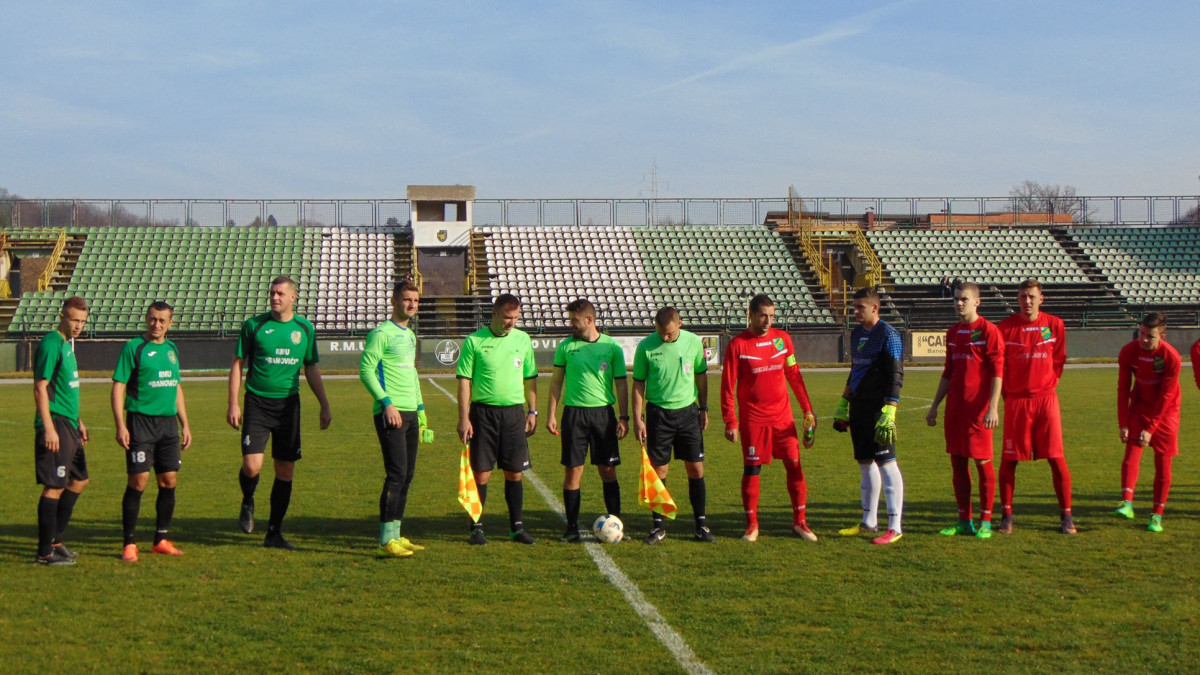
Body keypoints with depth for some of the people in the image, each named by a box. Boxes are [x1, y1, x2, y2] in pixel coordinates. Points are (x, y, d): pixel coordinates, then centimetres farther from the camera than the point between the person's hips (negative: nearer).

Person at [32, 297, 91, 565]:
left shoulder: (68, 344, 15)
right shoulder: (50, 344, -13)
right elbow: (40, 388, -18)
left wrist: (78, 421, 26)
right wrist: (48, 428, -22)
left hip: (69, 425, 10)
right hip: (55, 424, -10)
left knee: (79, 480, 15)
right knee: (55, 486, -7)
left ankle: (55, 540, 24)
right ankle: (45, 552, 0)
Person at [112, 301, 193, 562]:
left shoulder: (172, 349, 13)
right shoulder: (133, 348, -5)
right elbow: (118, 386, -8)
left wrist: (184, 424, 18)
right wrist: (120, 425, -15)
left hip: (168, 423, 6)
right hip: (141, 421, -6)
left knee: (168, 481, 6)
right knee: (138, 481, -7)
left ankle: (161, 540, 17)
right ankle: (129, 543, 1)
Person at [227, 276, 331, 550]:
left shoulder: (305, 328, 6)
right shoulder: (253, 325, -1)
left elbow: (312, 369, 15)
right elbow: (238, 363, 3)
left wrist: (324, 405, 11)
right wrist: (233, 403, -4)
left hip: (289, 404, 3)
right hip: (258, 403, -3)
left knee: (286, 471, 3)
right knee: (252, 465, -15)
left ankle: (274, 533, 15)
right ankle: (248, 503, 20)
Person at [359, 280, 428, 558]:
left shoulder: (410, 335, 19)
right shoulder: (382, 333, -7)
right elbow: (366, 370, -14)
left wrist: (420, 407, 24)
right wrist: (387, 402, -19)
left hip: (410, 412, 9)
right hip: (390, 413, -9)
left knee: (407, 475, 8)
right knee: (396, 474, -12)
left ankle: (395, 536, 14)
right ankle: (386, 540, -9)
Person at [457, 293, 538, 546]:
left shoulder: (523, 339, 7)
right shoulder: (474, 341, -3)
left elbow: (530, 378, 15)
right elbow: (464, 381, -3)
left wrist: (532, 411, 9)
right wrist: (463, 418, -9)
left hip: (514, 412, 3)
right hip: (483, 411, -3)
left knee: (514, 472, 5)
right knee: (481, 473, 0)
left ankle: (517, 527, 14)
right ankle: (477, 527, 10)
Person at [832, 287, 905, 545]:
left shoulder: (887, 335, -11)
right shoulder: (857, 333, 14)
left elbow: (896, 377, -15)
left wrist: (888, 415, -22)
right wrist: (842, 406, 23)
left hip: (877, 408, -8)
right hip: (858, 408, 8)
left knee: (886, 464, -7)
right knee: (865, 464, 14)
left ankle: (895, 527, -4)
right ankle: (869, 521, 24)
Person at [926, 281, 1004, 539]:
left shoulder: (988, 331, -6)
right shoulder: (953, 333, 15)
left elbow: (997, 372, -10)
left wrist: (993, 407, -18)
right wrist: (934, 407, 20)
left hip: (978, 409, -7)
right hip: (955, 408, 7)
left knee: (983, 462, -1)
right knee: (957, 463, 8)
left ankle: (985, 521, 7)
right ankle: (964, 520, 16)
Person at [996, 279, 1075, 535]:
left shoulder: (1054, 324, 3)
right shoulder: (1005, 327, -1)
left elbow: (1058, 361, 13)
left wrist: (1047, 387, 9)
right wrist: (1007, 394, 5)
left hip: (1046, 399, 0)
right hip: (1016, 401, 0)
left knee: (1056, 459, -1)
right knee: (1008, 460, 0)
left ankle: (1067, 516, 8)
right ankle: (1006, 515, 11)